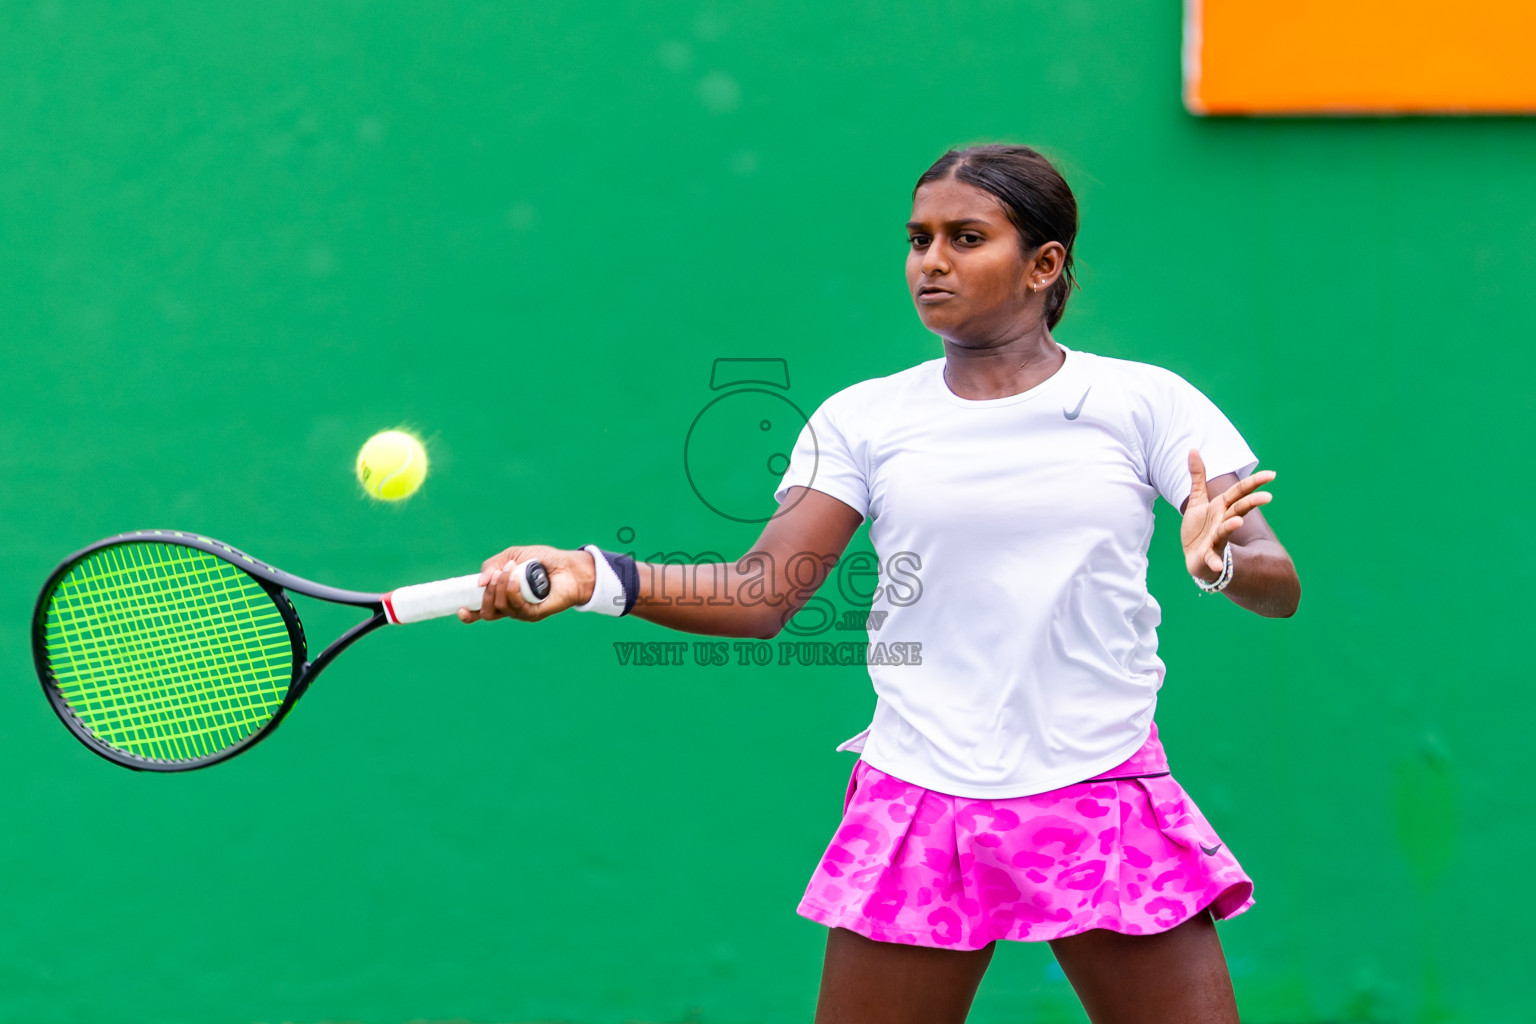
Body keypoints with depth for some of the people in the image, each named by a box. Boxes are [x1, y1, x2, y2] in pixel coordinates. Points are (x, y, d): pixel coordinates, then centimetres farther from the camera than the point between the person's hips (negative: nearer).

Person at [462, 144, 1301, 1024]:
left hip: (1106, 809, -1)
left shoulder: (1146, 404, 0)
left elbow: (1279, 585, -6)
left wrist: (1224, 559, -29)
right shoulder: (863, 419, 6)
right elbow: (761, 594, -1)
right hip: (918, 809, 1)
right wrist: (600, 578, -16)